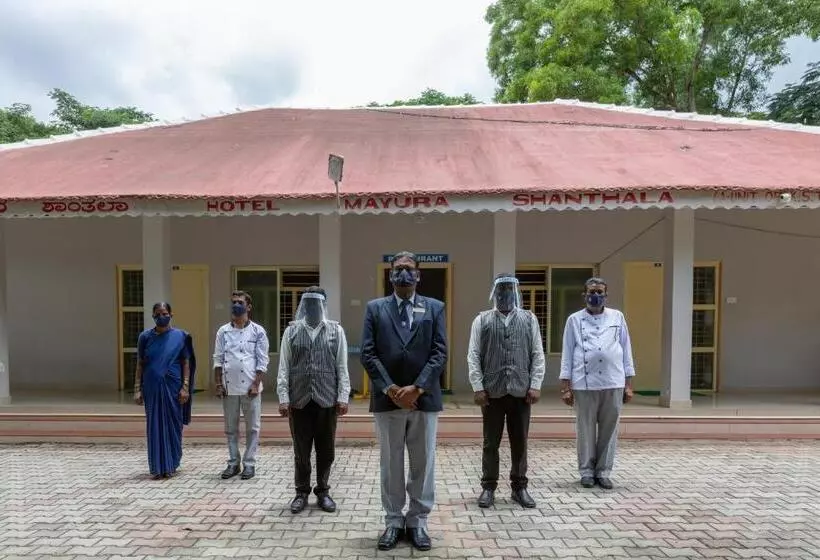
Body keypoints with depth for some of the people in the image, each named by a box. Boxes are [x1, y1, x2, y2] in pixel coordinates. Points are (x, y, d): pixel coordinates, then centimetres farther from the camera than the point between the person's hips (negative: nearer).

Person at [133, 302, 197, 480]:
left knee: (173, 424, 5)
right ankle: (157, 467, 14)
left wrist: (185, 387, -7)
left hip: (173, 387, -1)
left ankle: (171, 465, 18)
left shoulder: (180, 336, 0)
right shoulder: (145, 336, 4)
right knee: (154, 425, 5)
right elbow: (140, 364, 6)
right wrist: (137, 389, 0)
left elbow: (186, 363, 0)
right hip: (152, 388, 1)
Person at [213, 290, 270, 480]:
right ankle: (233, 463, 22)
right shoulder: (223, 331, 6)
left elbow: (262, 362, -3)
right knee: (231, 428, 11)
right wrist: (218, 384, 1)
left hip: (250, 387, -3)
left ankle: (249, 463, 14)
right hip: (229, 387, 3)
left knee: (252, 427, 4)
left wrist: (256, 384, -10)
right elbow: (218, 360, 7)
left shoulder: (258, 331, -1)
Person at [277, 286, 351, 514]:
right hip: (299, 400, 0)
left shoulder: (336, 331, 2)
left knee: (326, 451, 9)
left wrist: (343, 397, -3)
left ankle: (323, 491, 26)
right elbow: (284, 367, 1)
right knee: (301, 451, 10)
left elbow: (342, 367, 2)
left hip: (327, 399, 0)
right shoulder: (291, 331, 3)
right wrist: (283, 398, -4)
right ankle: (302, 492, 26)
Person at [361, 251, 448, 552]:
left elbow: (440, 353, -3)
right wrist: (390, 389, -12)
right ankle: (393, 521, 25)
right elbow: (368, 354, -2)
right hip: (387, 399, 0)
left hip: (424, 398, 0)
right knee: (390, 464, 10)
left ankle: (418, 521, 24)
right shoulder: (375, 308, 6)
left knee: (423, 463, 9)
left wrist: (417, 388, -13)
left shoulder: (435, 308, 6)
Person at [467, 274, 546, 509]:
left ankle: (519, 487, 24)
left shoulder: (529, 319, 7)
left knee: (520, 443, 10)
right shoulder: (482, 320, 3)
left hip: (521, 391, 1)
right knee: (491, 443, 8)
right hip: (492, 392, -1)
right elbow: (473, 355, -1)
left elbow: (538, 355, 5)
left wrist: (535, 385, -3)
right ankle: (488, 487, 21)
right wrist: (477, 387, -8)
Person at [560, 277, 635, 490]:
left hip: (613, 383, 2)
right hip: (584, 384, -1)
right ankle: (587, 471, 19)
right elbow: (567, 354, 3)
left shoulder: (617, 317, 9)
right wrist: (566, 387, -1)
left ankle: (603, 472, 20)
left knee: (609, 429, 8)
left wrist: (628, 384, 6)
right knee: (585, 430, 6)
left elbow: (626, 351, 10)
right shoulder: (574, 320, 4)